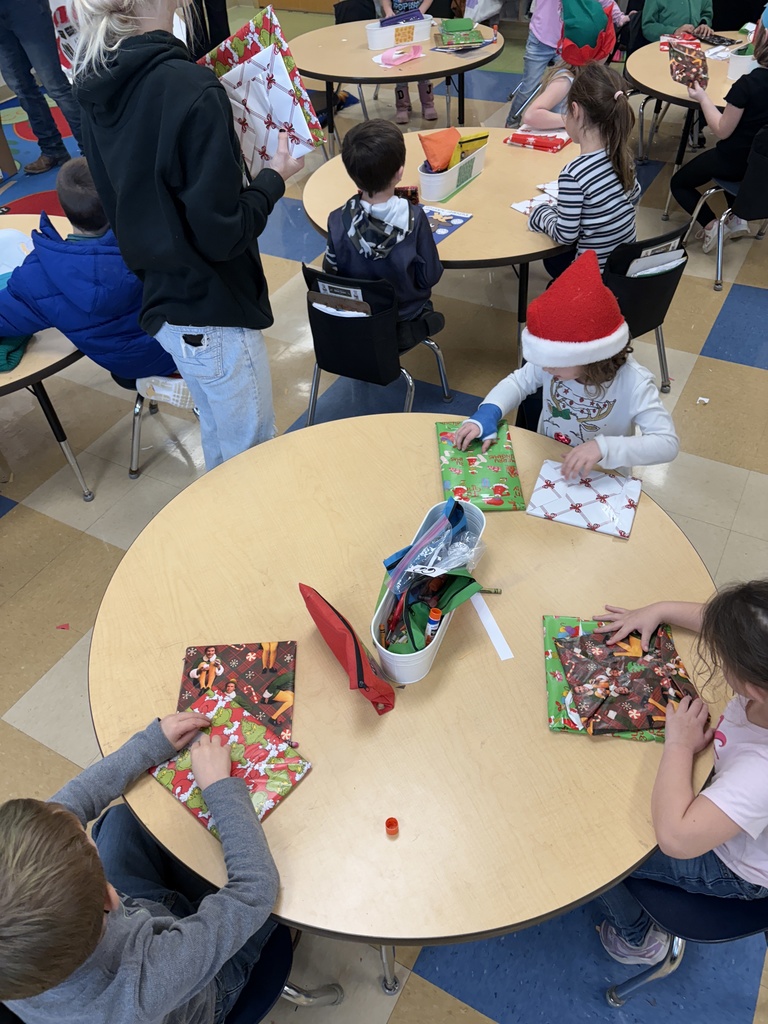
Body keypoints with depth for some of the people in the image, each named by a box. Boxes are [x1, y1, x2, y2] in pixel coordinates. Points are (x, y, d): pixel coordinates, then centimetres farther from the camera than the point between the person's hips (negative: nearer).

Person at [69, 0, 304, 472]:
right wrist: (274, 177, -6)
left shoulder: (99, 83, 3)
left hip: (161, 295, 9)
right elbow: (222, 233, -22)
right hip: (211, 309, -9)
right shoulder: (190, 89, -22)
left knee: (220, 441, 27)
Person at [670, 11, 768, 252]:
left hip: (738, 161, -7)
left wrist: (702, 98, -8)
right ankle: (737, 218, 22)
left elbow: (722, 131, -19)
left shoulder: (748, 84, -28)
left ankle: (710, 225, -7)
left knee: (679, 182, 14)